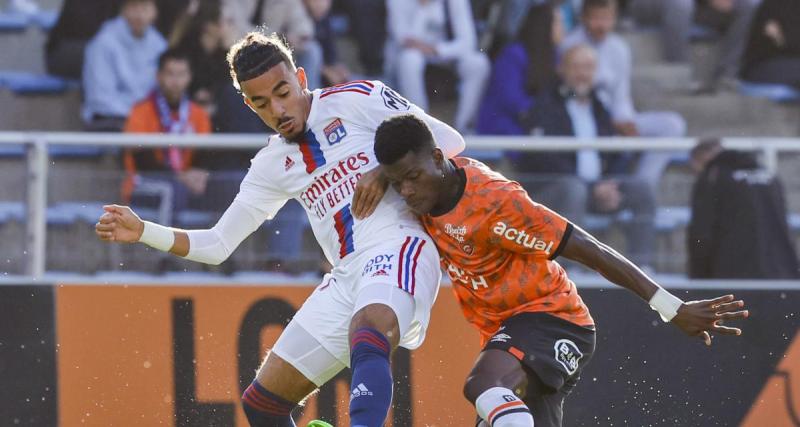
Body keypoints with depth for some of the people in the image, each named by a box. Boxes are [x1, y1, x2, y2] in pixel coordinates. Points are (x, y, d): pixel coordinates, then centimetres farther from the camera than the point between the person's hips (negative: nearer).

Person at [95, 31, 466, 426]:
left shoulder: (358, 100, 1)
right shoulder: (272, 165, 17)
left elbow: (450, 142, 3)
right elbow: (217, 245, 20)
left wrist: (386, 172, -11)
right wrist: (142, 232, 8)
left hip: (397, 247, -7)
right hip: (347, 276, 7)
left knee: (368, 339, -41)